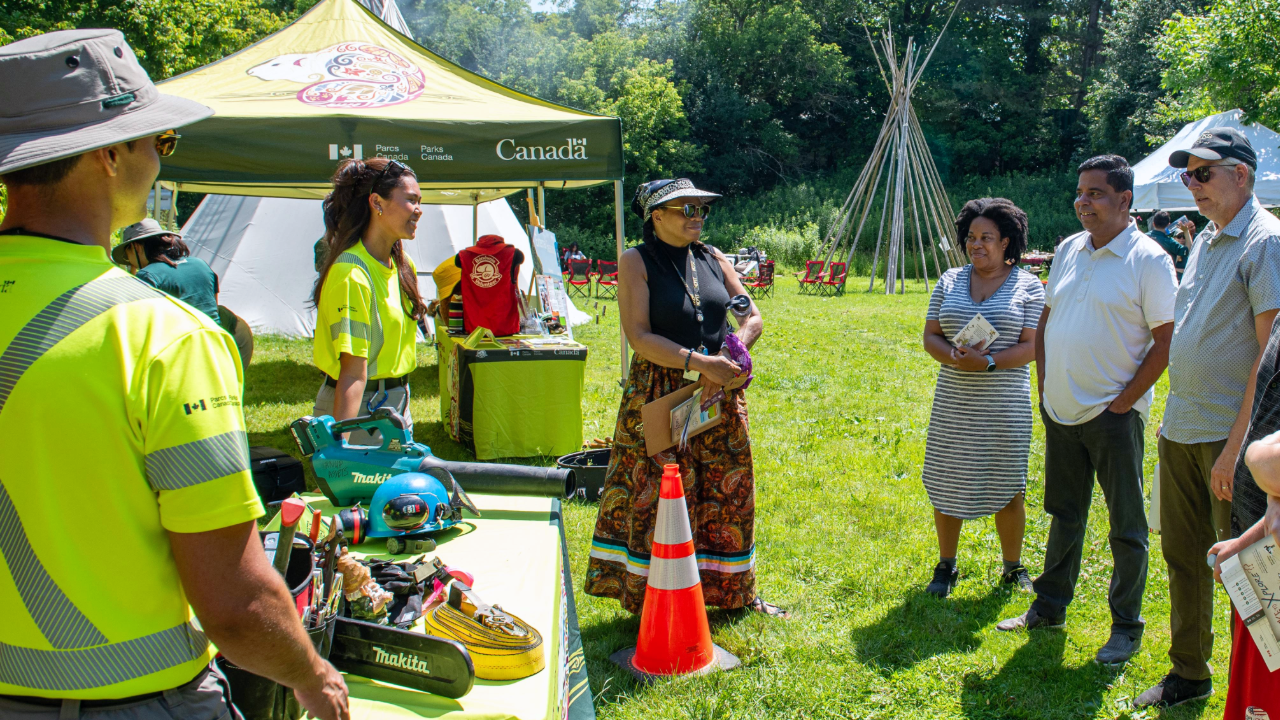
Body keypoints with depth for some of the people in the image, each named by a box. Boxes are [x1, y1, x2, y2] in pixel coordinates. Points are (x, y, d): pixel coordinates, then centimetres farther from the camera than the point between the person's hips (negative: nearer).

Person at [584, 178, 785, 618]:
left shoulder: (713, 260, 10)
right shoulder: (636, 263, -5)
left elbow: (753, 319, 9)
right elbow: (639, 336, -15)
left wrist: (731, 353, -11)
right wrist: (700, 362, -23)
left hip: (719, 395, 5)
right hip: (660, 396, -5)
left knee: (727, 494, 11)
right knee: (656, 498, -1)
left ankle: (735, 590, 26)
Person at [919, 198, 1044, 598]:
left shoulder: (1027, 285, -2)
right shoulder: (950, 281, 7)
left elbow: (1030, 347, -7)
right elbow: (930, 337, 5)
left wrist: (987, 362, -21)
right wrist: (955, 356, -15)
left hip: (1005, 405, -3)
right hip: (953, 403, 3)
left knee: (1007, 489, 5)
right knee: (946, 485, 8)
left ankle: (1013, 569, 24)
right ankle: (946, 567, 24)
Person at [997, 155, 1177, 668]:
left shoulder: (1148, 259, -11)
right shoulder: (1069, 250, 8)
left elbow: (1167, 341, -13)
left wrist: (1125, 399, -14)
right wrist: (1044, 384, 9)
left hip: (1113, 415, -6)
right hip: (1061, 411, 6)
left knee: (1127, 528, 5)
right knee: (1065, 515, 19)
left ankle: (1127, 627, 18)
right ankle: (1049, 609, 31)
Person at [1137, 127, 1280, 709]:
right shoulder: (1204, 241, 14)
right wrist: (1177, 412, 17)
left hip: (1229, 436, -8)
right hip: (1179, 427, 8)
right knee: (1182, 556, 15)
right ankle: (1188, 674, 28)